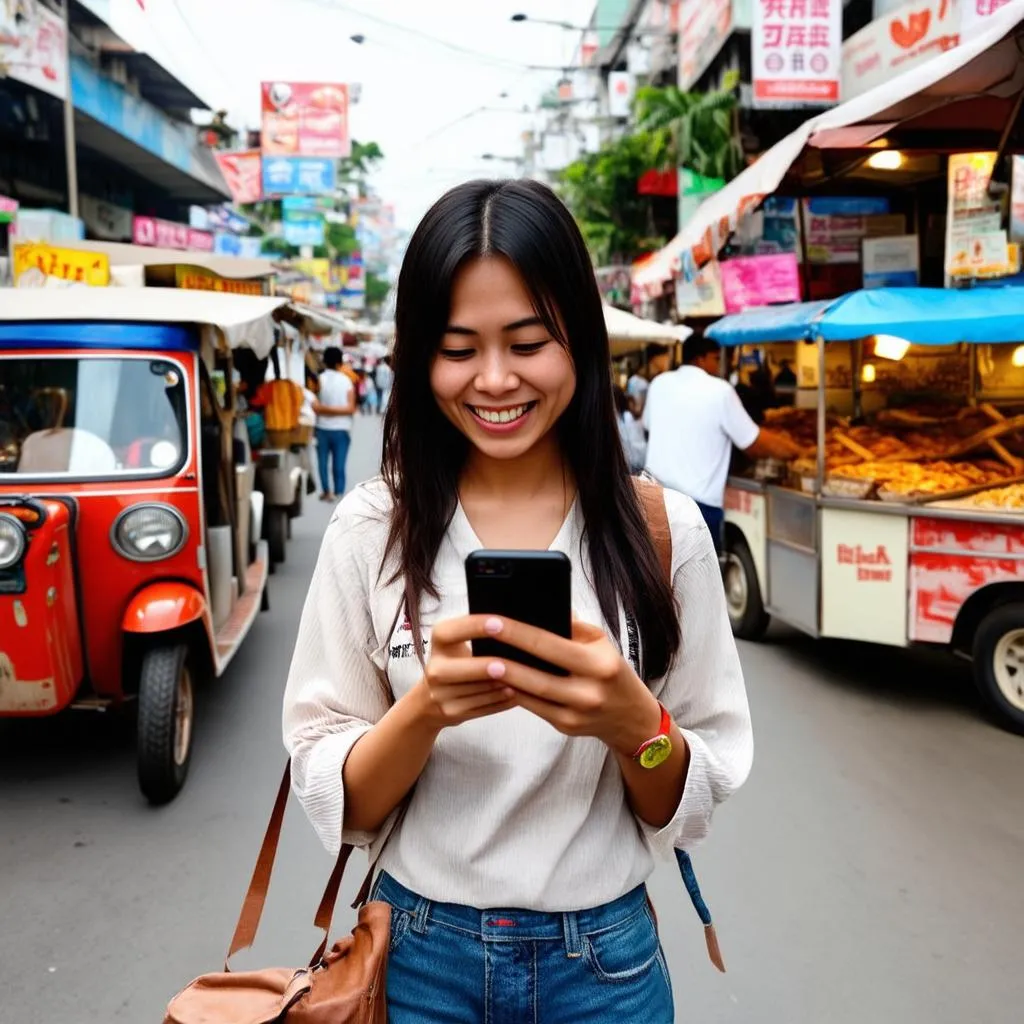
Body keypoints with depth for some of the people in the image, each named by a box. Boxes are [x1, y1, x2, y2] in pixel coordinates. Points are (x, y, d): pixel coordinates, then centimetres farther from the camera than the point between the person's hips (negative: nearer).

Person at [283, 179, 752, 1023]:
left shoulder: (664, 530, -11)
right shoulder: (371, 530, -11)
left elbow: (694, 804, -5)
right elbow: (332, 801, -8)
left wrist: (634, 722, -26)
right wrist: (424, 709, -26)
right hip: (421, 955, 0)